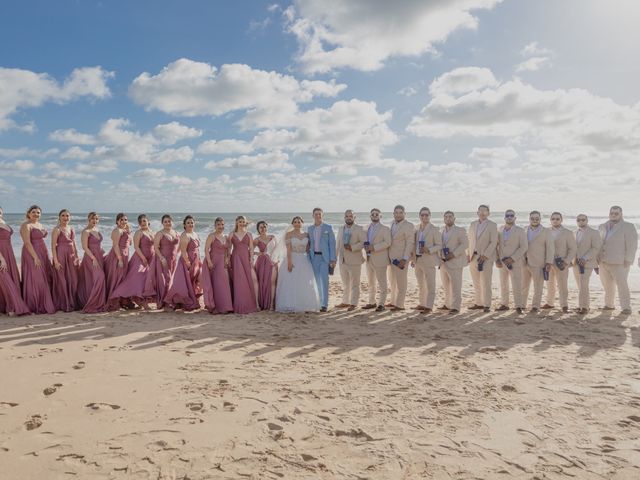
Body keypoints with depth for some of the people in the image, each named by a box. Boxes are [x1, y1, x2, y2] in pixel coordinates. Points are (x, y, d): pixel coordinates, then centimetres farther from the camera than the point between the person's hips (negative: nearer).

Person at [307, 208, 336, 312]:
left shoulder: (328, 228, 0)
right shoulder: (309, 228, 10)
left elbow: (332, 243, -3)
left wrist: (333, 259, -9)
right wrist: (308, 258, 7)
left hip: (325, 257, -4)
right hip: (314, 257, 4)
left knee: (324, 281, -9)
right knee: (317, 281, 7)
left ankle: (324, 304, -7)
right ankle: (317, 302, 15)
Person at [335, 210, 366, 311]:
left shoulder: (359, 229, -4)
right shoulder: (341, 229, 14)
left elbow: (364, 242, -13)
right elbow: (338, 244, 18)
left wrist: (352, 247, -22)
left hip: (354, 261, -6)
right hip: (342, 260, 6)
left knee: (355, 284, 2)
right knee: (345, 283, 14)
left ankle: (353, 304, 7)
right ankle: (345, 302, 23)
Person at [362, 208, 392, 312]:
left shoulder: (385, 229, -4)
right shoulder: (367, 228, 15)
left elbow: (387, 242, -14)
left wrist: (374, 247, -20)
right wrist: (366, 247, -2)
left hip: (379, 260, -7)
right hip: (369, 259, 7)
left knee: (382, 284, -2)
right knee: (371, 283, 14)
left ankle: (381, 304, 3)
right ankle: (372, 302, 24)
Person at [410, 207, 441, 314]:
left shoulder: (434, 229, -6)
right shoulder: (416, 229, 11)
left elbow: (439, 245, -6)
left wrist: (429, 250, -22)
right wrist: (413, 259, 13)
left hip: (428, 260, -6)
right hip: (418, 260, 6)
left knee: (430, 285, -3)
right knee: (421, 284, 14)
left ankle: (429, 306, 1)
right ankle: (421, 304, 24)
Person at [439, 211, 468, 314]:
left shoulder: (460, 230, -1)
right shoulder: (441, 231, 15)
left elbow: (465, 244, -9)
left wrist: (453, 254, -18)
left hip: (455, 262, -6)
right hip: (444, 262, 6)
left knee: (455, 286, -6)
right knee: (446, 286, 12)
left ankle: (455, 307, -3)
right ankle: (448, 304, 22)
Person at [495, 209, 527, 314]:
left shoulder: (520, 231, -3)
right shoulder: (500, 230, 8)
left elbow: (524, 247, -9)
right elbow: (496, 245, 10)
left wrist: (512, 258, -16)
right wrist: (497, 259, -1)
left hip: (515, 262, -4)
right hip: (502, 262, 4)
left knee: (516, 286, -5)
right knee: (503, 285, 11)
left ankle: (518, 306, 2)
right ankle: (504, 304, 20)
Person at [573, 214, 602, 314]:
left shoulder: (593, 232, -3)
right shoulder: (575, 233, 14)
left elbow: (596, 248, -9)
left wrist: (585, 258, -17)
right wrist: (574, 259, 2)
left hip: (586, 263, -5)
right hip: (576, 263, 5)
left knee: (583, 286, -10)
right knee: (580, 286, 8)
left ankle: (584, 307, -4)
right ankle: (582, 306, 13)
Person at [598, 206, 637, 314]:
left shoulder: (628, 227, -1)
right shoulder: (603, 227, 14)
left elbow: (632, 245, -6)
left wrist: (628, 260, -12)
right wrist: (598, 257, 10)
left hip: (619, 263, -5)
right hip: (603, 262, 5)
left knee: (622, 285, -5)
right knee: (607, 285, 10)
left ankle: (626, 307, 1)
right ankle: (609, 304, 19)